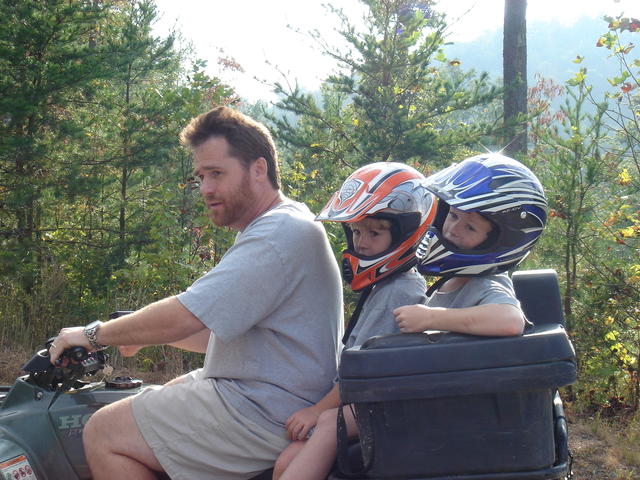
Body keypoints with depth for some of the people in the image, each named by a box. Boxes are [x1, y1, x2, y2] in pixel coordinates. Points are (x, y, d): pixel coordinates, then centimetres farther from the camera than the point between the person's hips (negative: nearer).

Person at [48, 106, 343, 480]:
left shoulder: (279, 233, -19)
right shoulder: (285, 227, 17)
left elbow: (183, 318, -22)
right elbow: (223, 331, 22)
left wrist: (95, 334, -8)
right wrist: (143, 333, 12)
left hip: (264, 414, -11)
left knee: (104, 434, -10)